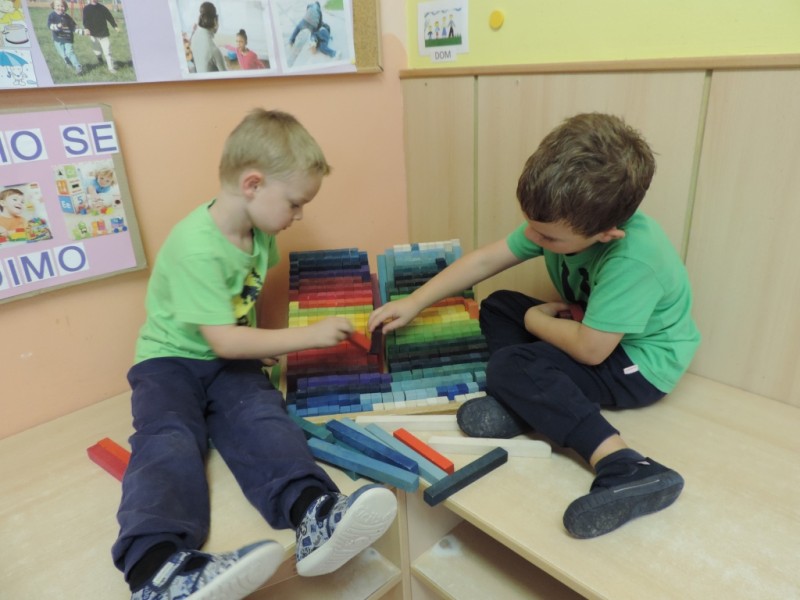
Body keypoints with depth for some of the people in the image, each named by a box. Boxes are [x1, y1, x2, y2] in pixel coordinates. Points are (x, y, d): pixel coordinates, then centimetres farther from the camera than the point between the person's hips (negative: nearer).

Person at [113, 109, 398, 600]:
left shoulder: (258, 232, 2)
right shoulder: (196, 248, -23)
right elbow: (224, 340, -24)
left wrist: (260, 342, 9)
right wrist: (309, 335, -20)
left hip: (231, 362, 5)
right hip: (170, 360, -4)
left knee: (263, 421, -24)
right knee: (169, 441, -31)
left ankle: (313, 515, -47)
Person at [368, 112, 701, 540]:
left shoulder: (633, 257, -36)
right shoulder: (563, 219, -14)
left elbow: (589, 349, -33)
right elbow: (484, 260, -8)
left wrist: (535, 319, -15)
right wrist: (413, 303, -9)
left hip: (641, 363, -8)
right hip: (597, 330, 8)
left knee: (509, 369, -26)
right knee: (497, 307, 5)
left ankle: (625, 469, -31)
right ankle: (524, 405, -14)